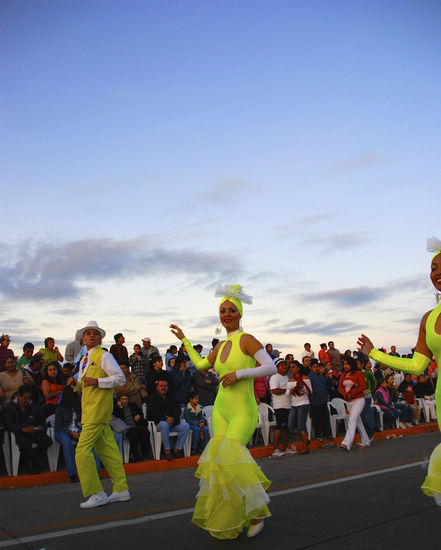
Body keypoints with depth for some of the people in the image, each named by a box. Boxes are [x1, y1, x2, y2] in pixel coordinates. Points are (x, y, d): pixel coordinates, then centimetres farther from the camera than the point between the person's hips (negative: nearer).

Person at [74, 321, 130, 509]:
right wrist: (76, 383, 4)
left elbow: (120, 378, -13)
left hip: (98, 409, -8)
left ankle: (96, 494, -2)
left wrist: (97, 382, -21)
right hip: (90, 409, 8)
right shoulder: (84, 359, 19)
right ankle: (121, 490, 17)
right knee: (107, 450, 10)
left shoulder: (104, 356, -7)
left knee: (83, 450, -10)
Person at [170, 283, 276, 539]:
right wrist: (184, 340, 29)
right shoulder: (221, 346, 11)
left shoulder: (246, 340, -8)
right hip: (220, 410, 7)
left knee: (230, 459, -15)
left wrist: (239, 374, -20)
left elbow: (271, 367, -17)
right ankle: (230, 520, 16)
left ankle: (256, 511, 6)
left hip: (243, 412, -6)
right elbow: (200, 365, 26)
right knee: (221, 462, 3)